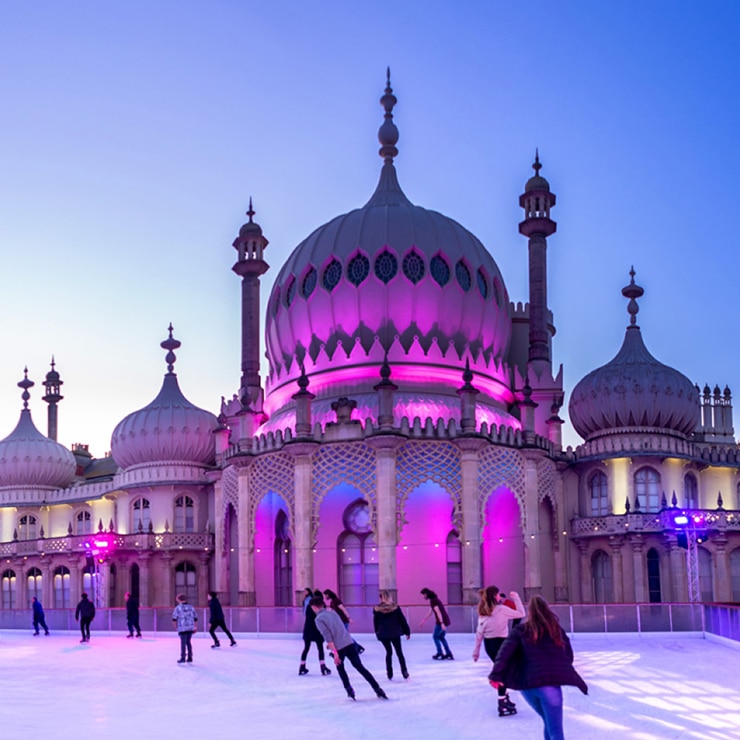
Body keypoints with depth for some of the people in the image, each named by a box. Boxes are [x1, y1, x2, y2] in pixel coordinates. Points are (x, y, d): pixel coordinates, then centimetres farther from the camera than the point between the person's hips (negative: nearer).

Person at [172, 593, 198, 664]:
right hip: (190, 628, 5)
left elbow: (174, 618, -5)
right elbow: (195, 618, 15)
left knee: (183, 643, -2)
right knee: (188, 642, 14)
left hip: (182, 628, -5)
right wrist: (195, 627, 24)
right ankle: (190, 657, 15)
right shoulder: (191, 607, 11)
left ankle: (183, 658, -3)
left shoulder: (178, 608, -4)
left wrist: (176, 626, 9)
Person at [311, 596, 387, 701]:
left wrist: (335, 652, -17)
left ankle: (349, 690, 19)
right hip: (350, 644, 4)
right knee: (360, 667, 10)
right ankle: (377, 689, 4)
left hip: (339, 648, -4)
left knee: (340, 668, 25)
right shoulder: (333, 613, 15)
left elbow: (327, 636, -14)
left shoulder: (319, 619, -5)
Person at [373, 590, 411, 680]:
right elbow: (402, 620, 0)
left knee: (388, 652, 14)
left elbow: (375, 623, 4)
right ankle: (404, 671, -1)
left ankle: (389, 673, 11)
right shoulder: (395, 607, -4)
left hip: (383, 634, 1)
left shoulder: (377, 609, -3)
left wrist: (377, 633, 15)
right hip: (395, 633, -1)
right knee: (399, 652, 8)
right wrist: (407, 631, 8)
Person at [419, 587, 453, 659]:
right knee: (441, 637, 18)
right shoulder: (434, 599, 17)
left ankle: (440, 653, 6)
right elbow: (430, 612, 27)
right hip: (445, 620, 9)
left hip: (441, 621, -9)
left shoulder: (433, 601, -14)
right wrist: (423, 621, 32)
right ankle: (448, 653, 15)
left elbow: (438, 612, -23)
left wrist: (441, 623, -29)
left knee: (435, 636, 5)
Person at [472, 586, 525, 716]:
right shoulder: (502, 609, -14)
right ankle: (502, 704, -8)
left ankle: (505, 698, 35)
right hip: (500, 643, -7)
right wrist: (516, 598, 2)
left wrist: (476, 650, 9)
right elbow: (521, 614, -8)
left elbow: (479, 632, 5)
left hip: (489, 644, 7)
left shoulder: (483, 612, 5)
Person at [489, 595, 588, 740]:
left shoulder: (521, 630, 12)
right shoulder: (556, 629, 13)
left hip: (527, 684, 3)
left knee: (549, 724, 24)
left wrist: (496, 675, -7)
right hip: (549, 684, -2)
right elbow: (569, 656, 18)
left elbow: (505, 652, -1)